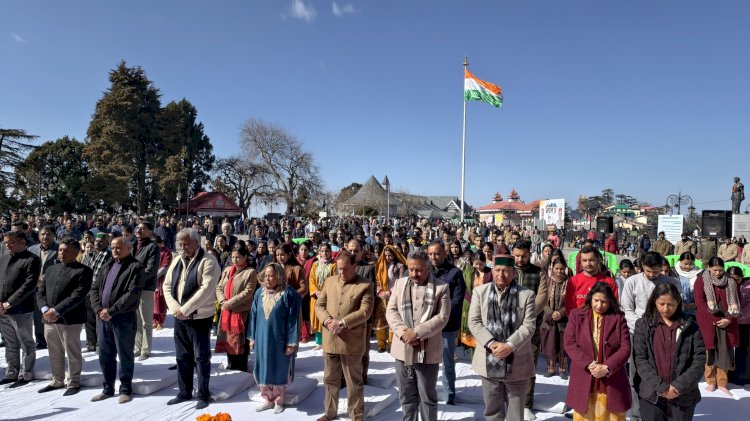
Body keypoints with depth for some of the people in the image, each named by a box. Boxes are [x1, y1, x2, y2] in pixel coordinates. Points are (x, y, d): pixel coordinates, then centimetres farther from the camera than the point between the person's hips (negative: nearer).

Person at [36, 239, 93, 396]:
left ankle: (73, 383, 20)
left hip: (70, 320, -6)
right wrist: (45, 309, -7)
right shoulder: (51, 269, 14)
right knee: (55, 353, 18)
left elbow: (78, 295, -17)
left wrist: (56, 311, -19)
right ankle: (57, 381, 33)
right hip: (49, 319, 6)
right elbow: (40, 291, 10)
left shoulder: (84, 271, -9)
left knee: (73, 354, 6)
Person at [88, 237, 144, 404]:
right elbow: (94, 289, 11)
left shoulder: (135, 267, -8)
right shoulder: (107, 266, 15)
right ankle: (108, 389, 29)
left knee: (124, 355, 4)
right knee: (105, 355, 15)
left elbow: (133, 294, -18)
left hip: (123, 318, -7)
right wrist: (98, 309, -6)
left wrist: (111, 311, -17)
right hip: (103, 317, 7)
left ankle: (125, 390, 17)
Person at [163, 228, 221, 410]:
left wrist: (185, 309, -20)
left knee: (201, 358, 3)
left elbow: (206, 289, -22)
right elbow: (167, 286, 7)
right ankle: (184, 392, 30)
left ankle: (203, 395, 16)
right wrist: (175, 308, -8)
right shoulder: (177, 261, 9)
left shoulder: (208, 261, -13)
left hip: (199, 318, -6)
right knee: (183, 357, 16)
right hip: (179, 318, 6)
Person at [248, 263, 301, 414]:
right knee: (263, 369, 12)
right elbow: (254, 316, 10)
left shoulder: (288, 294, -12)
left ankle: (279, 401, 25)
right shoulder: (260, 293, 4)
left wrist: (291, 342, -13)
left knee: (279, 370, 8)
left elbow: (293, 319, -12)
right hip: (262, 339, 5)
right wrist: (252, 337, 9)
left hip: (279, 340, -4)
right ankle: (268, 399, 29)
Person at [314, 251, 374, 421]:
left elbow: (365, 311, -15)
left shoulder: (365, 285, -7)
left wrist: (342, 322, -23)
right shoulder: (329, 281, 7)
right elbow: (319, 305, 6)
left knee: (354, 382, 9)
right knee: (330, 379, 18)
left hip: (352, 341, -4)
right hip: (330, 339, 4)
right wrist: (328, 321, -13)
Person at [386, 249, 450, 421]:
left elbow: (442, 317, -11)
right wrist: (403, 332, -14)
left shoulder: (441, 287, -4)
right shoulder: (399, 283, 7)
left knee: (427, 397, 10)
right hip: (403, 349, 4)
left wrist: (417, 332, -18)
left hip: (427, 351, -3)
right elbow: (391, 311, 2)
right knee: (406, 395, 16)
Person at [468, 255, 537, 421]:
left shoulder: (526, 294, -3)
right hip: (489, 360, 1)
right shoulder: (480, 291, 1)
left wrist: (509, 345, -19)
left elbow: (529, 325, -8)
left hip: (516, 362, -1)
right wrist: (491, 343, -16)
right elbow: (474, 322, -3)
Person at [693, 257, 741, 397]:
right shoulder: (701, 280, 0)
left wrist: (728, 319, -8)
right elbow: (699, 301, -7)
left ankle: (722, 383, 11)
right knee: (709, 351, 0)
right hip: (707, 322, -3)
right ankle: (711, 382, 9)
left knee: (725, 352, 2)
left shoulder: (730, 282, 10)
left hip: (726, 323, 3)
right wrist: (715, 319, -13)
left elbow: (737, 302, 7)